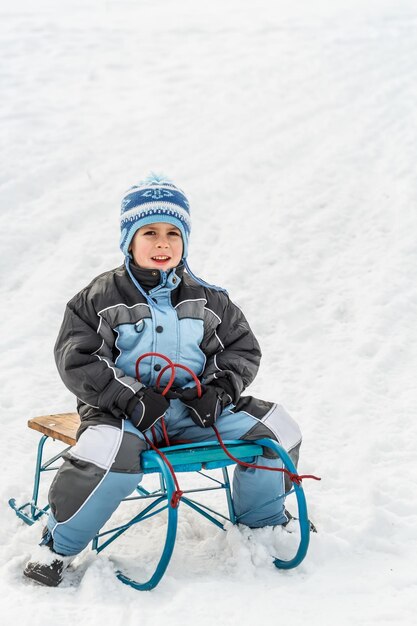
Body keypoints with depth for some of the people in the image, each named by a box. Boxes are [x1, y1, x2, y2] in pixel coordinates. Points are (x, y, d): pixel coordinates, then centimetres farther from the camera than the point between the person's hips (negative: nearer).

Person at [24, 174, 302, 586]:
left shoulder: (206, 299, 10)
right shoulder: (101, 297, -2)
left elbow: (243, 348, 13)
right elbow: (76, 361, -8)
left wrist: (218, 389, -7)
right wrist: (132, 398, -20)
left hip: (195, 407, 4)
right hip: (123, 410, -4)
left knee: (276, 432, -7)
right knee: (109, 455, -37)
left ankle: (262, 521, 21)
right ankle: (58, 546, -14)